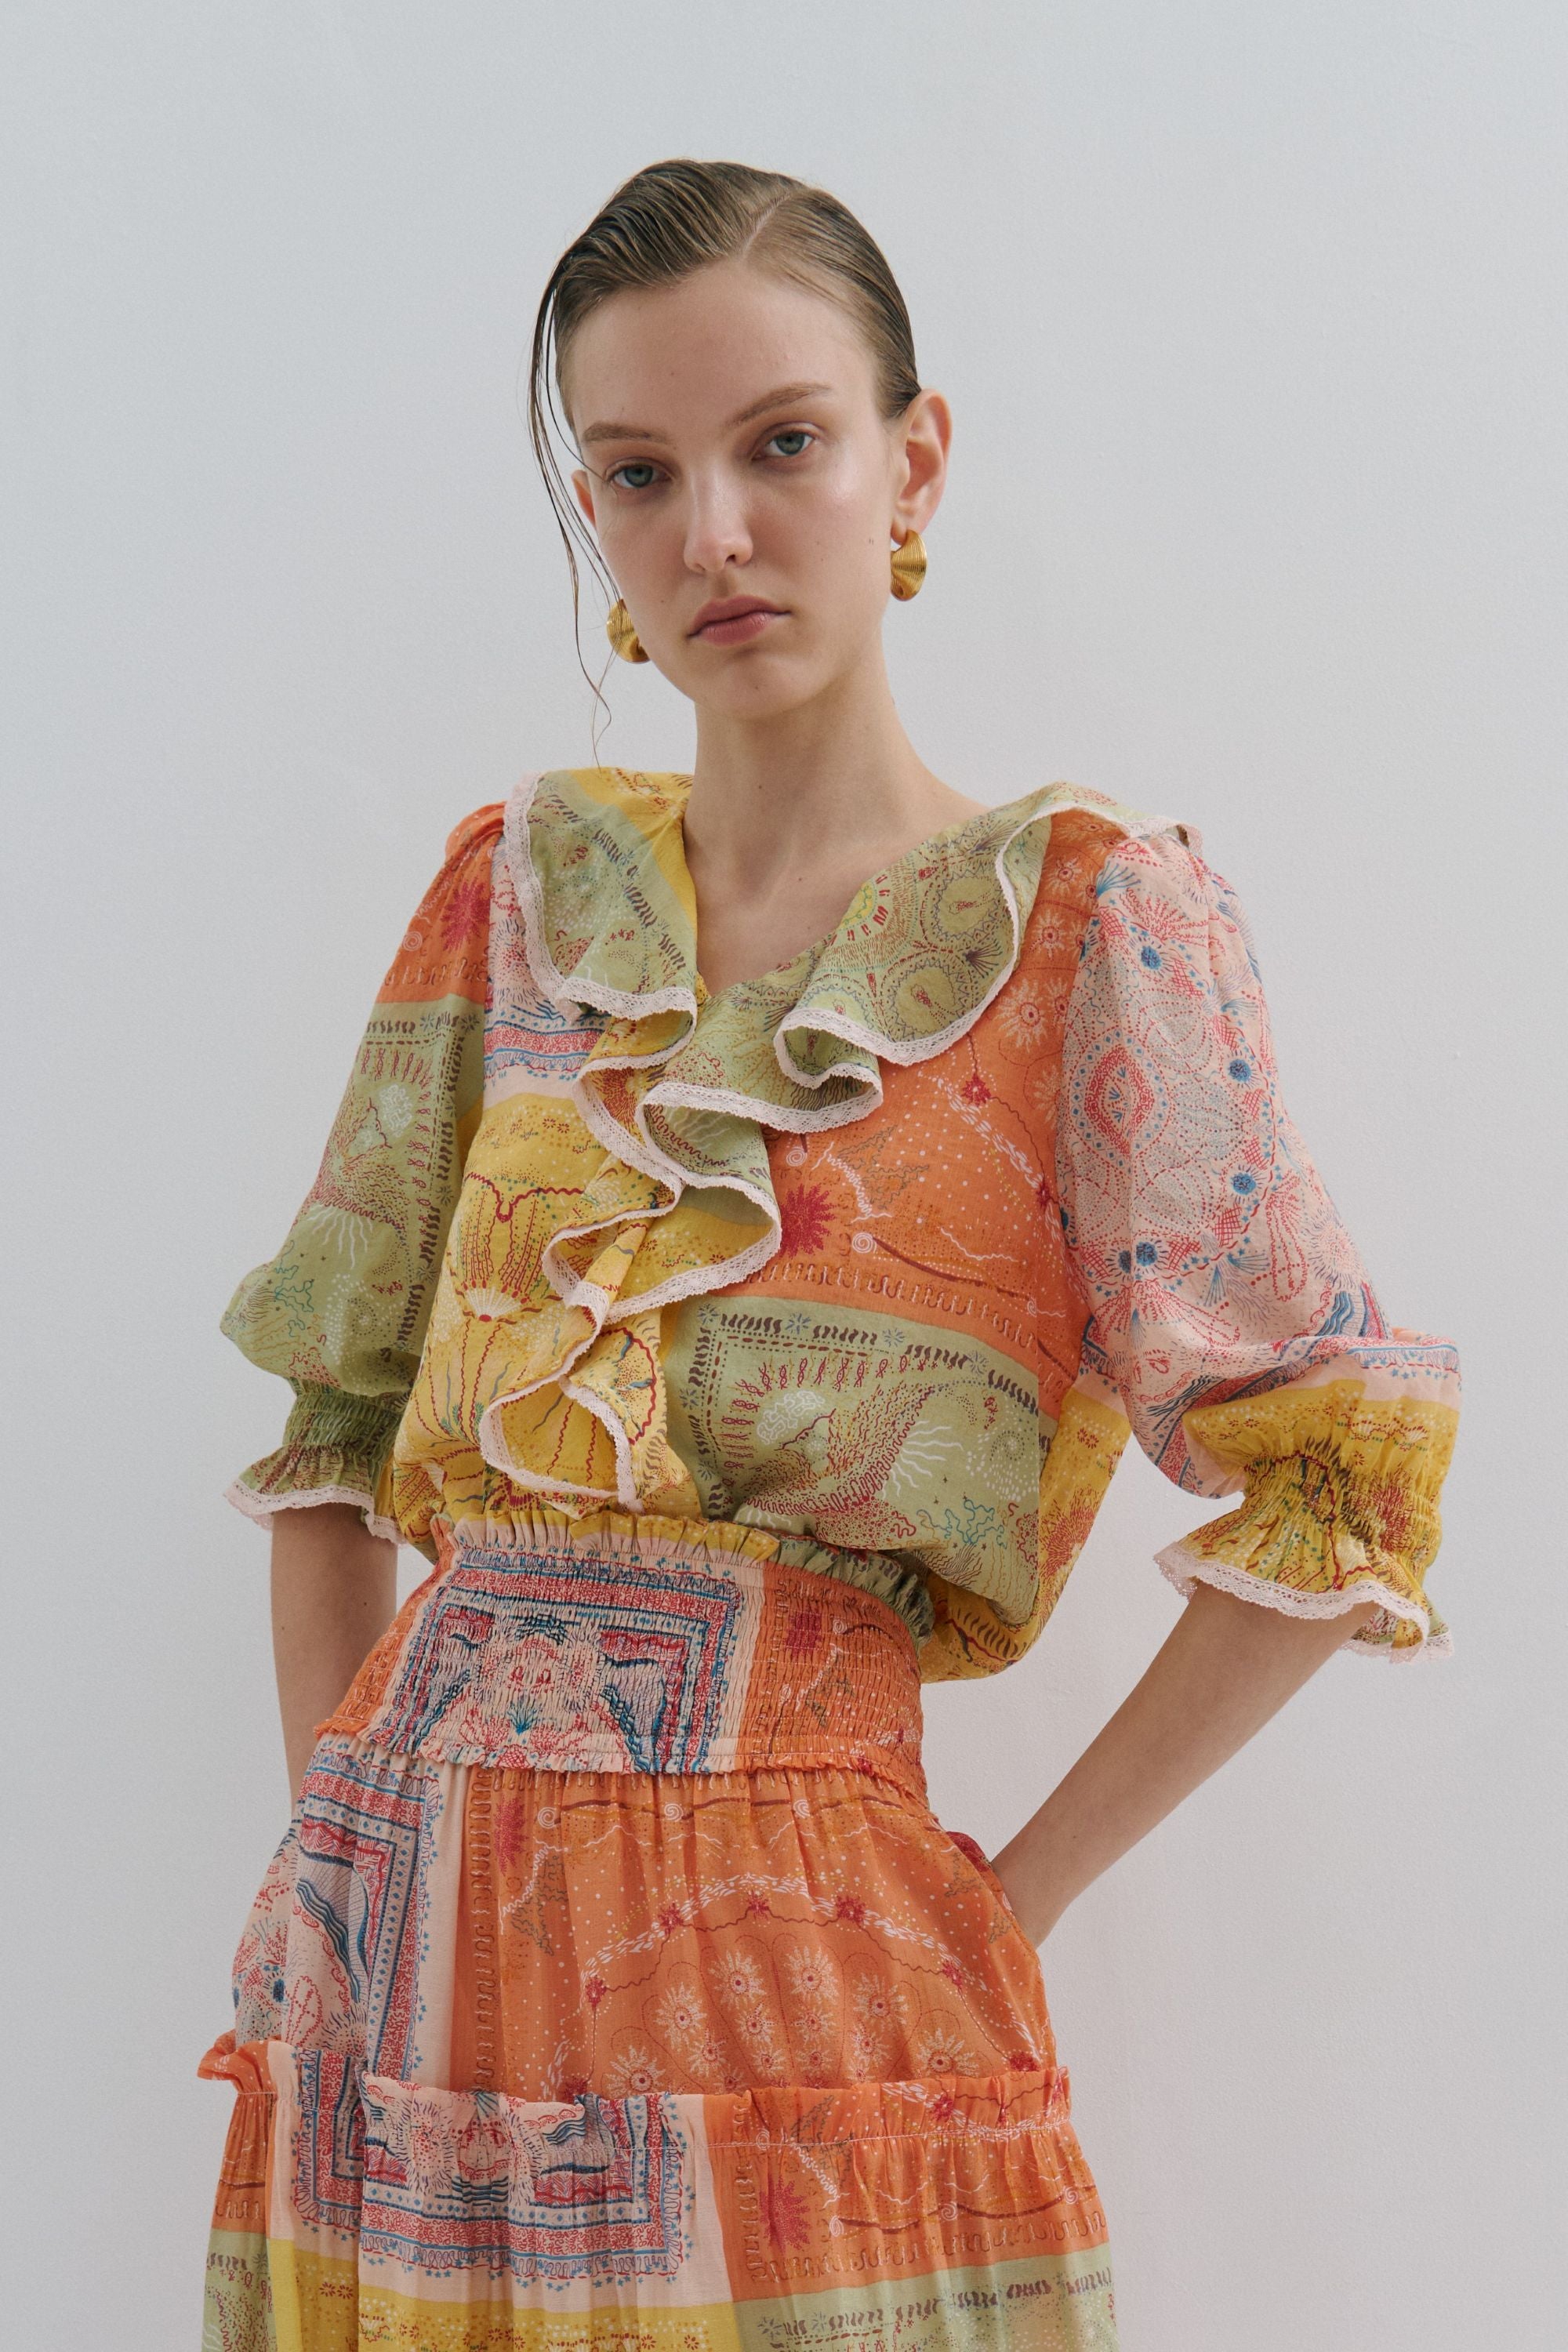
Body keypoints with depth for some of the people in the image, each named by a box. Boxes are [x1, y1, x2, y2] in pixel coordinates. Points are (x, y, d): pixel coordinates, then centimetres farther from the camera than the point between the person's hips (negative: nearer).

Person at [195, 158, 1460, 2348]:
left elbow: (1339, 1483, -7)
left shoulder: (1093, 914, -4)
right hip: (395, 1956, 4)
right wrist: (343, 1834, 4)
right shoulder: (518, 883, 8)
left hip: (779, 1966, -4)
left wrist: (994, 1909, -6)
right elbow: (335, 1411, 13)